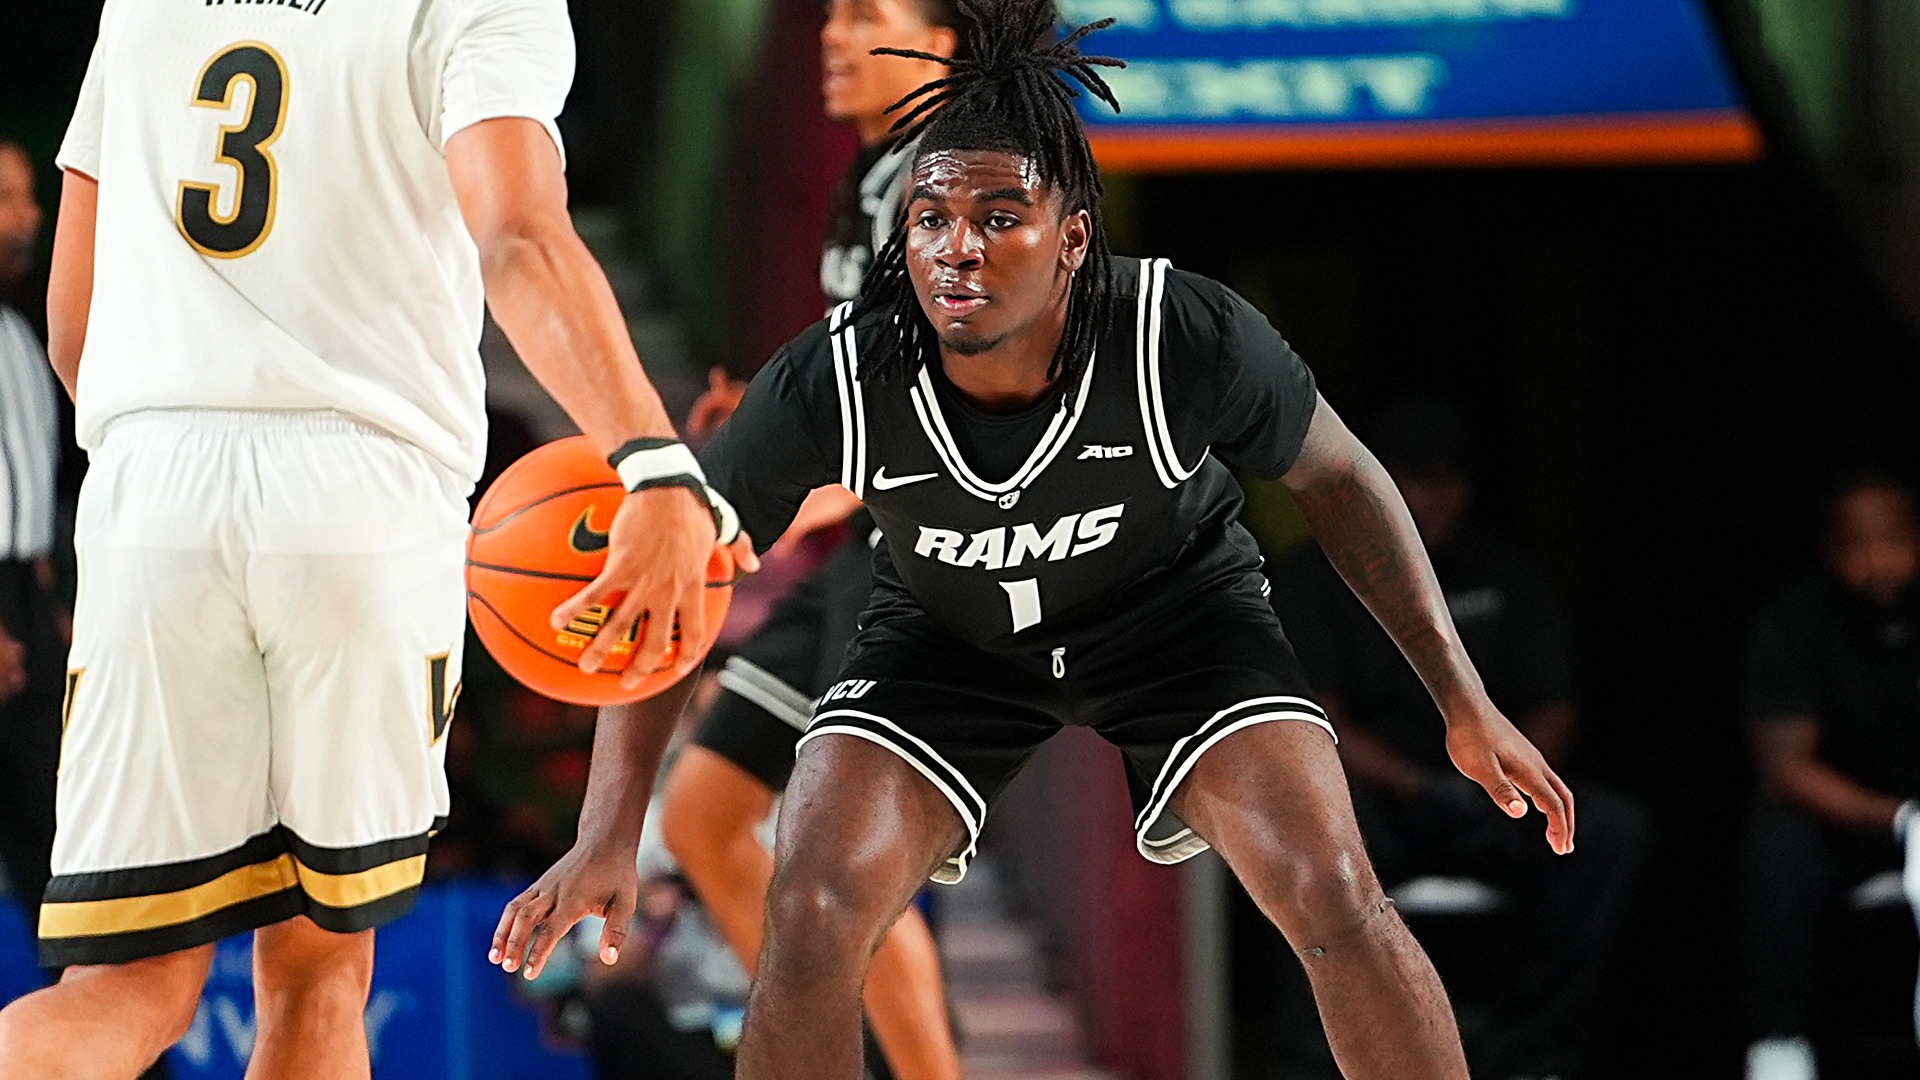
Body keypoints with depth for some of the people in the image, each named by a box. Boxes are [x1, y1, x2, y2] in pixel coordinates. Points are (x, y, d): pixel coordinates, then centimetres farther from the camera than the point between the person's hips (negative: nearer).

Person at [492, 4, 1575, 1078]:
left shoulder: (1184, 336, -33)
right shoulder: (835, 383, -31)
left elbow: (1338, 477, -11)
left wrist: (1465, 703, -10)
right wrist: (609, 838, -21)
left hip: (1175, 599, -1)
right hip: (945, 626, 1)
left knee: (1339, 908, -18)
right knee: (809, 923, -18)